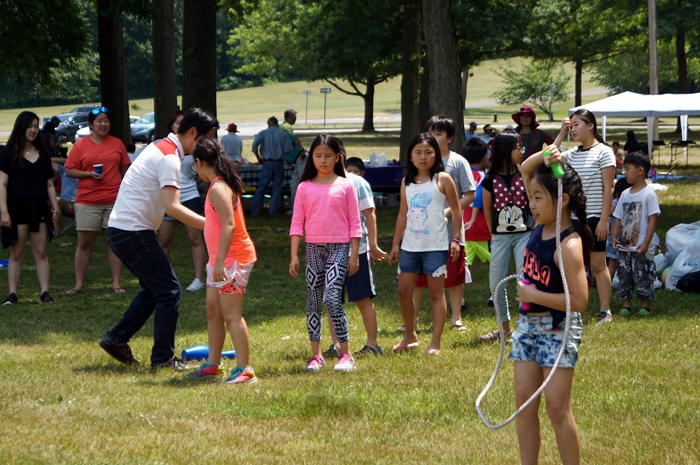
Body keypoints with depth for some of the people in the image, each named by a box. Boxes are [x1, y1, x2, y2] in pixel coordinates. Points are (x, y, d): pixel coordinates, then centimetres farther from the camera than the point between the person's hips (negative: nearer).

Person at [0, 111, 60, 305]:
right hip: (17, 208, -3)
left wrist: (55, 210, 10)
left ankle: (45, 292, 1)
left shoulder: (43, 155, 13)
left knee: (40, 252, 1)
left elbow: (49, 185, 16)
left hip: (39, 208, 3)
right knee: (17, 253, 0)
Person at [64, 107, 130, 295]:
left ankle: (116, 283, 8)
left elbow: (125, 170, 13)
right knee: (84, 244, 4)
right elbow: (69, 171, 1)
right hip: (87, 202, -1)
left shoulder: (117, 144, 7)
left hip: (114, 201, 1)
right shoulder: (80, 145, 1)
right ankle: (79, 284, 11)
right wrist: (90, 174, -14)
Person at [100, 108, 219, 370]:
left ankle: (116, 339, 18)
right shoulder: (170, 157, -17)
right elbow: (172, 207, -27)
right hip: (133, 231, -10)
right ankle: (163, 358, 0)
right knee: (168, 290, -4)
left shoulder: (161, 148, 15)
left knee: (155, 289, 18)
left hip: (120, 229, 10)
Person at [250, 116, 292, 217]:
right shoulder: (283, 135, 1)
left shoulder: (263, 133, 1)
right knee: (277, 188, 8)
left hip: (267, 163, 0)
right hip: (279, 163, 0)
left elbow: (255, 144, -12)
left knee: (261, 187, 6)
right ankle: (272, 212, 6)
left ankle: (255, 211, 5)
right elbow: (288, 149, -5)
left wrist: (258, 157, -1)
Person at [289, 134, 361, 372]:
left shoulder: (345, 186, 0)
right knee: (313, 302, 6)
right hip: (313, 248, 3)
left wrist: (354, 254, -2)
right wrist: (294, 256, 1)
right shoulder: (305, 188, 5)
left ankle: (345, 354, -7)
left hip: (339, 247, -3)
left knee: (332, 299, -15)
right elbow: (297, 223, 6)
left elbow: (355, 223, 2)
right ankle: (316, 355, 12)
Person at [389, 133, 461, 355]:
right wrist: (395, 244, 11)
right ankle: (410, 336, 22)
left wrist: (456, 239, -7)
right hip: (410, 245, 5)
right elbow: (403, 214, 13)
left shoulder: (442, 179, -2)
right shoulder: (407, 183, 10)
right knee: (404, 290, 4)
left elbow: (456, 210, -1)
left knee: (436, 293, -1)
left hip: (436, 246, -5)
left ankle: (435, 343, 2)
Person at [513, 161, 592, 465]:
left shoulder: (569, 245, -23)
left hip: (558, 329, -8)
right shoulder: (542, 226, 0)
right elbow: (526, 171, 8)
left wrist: (532, 295, -22)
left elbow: (579, 301, -27)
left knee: (557, 408, -4)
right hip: (528, 325, 8)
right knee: (524, 403, 9)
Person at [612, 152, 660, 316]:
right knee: (624, 276, 9)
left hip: (641, 248, -6)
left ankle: (646, 305, 10)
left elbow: (653, 220, -12)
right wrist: (615, 236, -1)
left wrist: (646, 243, -17)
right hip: (624, 246, 6)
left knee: (643, 277, -1)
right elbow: (618, 218, 13)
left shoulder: (648, 194, -9)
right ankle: (625, 304, 17)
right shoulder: (625, 194, 10)